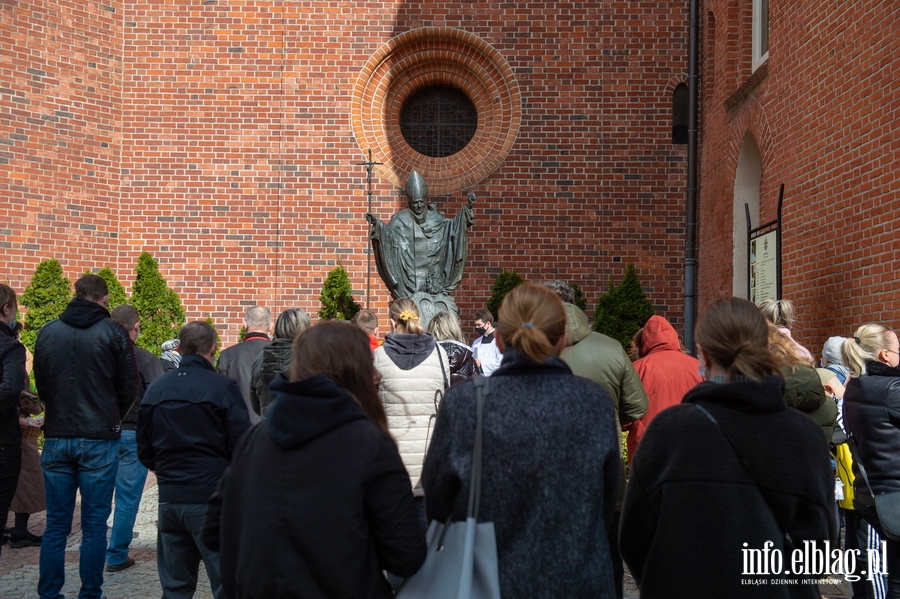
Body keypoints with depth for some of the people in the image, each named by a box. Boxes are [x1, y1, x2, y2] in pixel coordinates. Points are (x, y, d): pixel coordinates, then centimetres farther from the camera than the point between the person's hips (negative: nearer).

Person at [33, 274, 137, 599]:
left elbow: (40, 384, 12)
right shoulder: (113, 332, -6)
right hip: (99, 440, -3)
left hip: (57, 437, 3)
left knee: (56, 524, 10)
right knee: (94, 525, 4)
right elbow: (128, 388, -2)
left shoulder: (48, 331, 4)